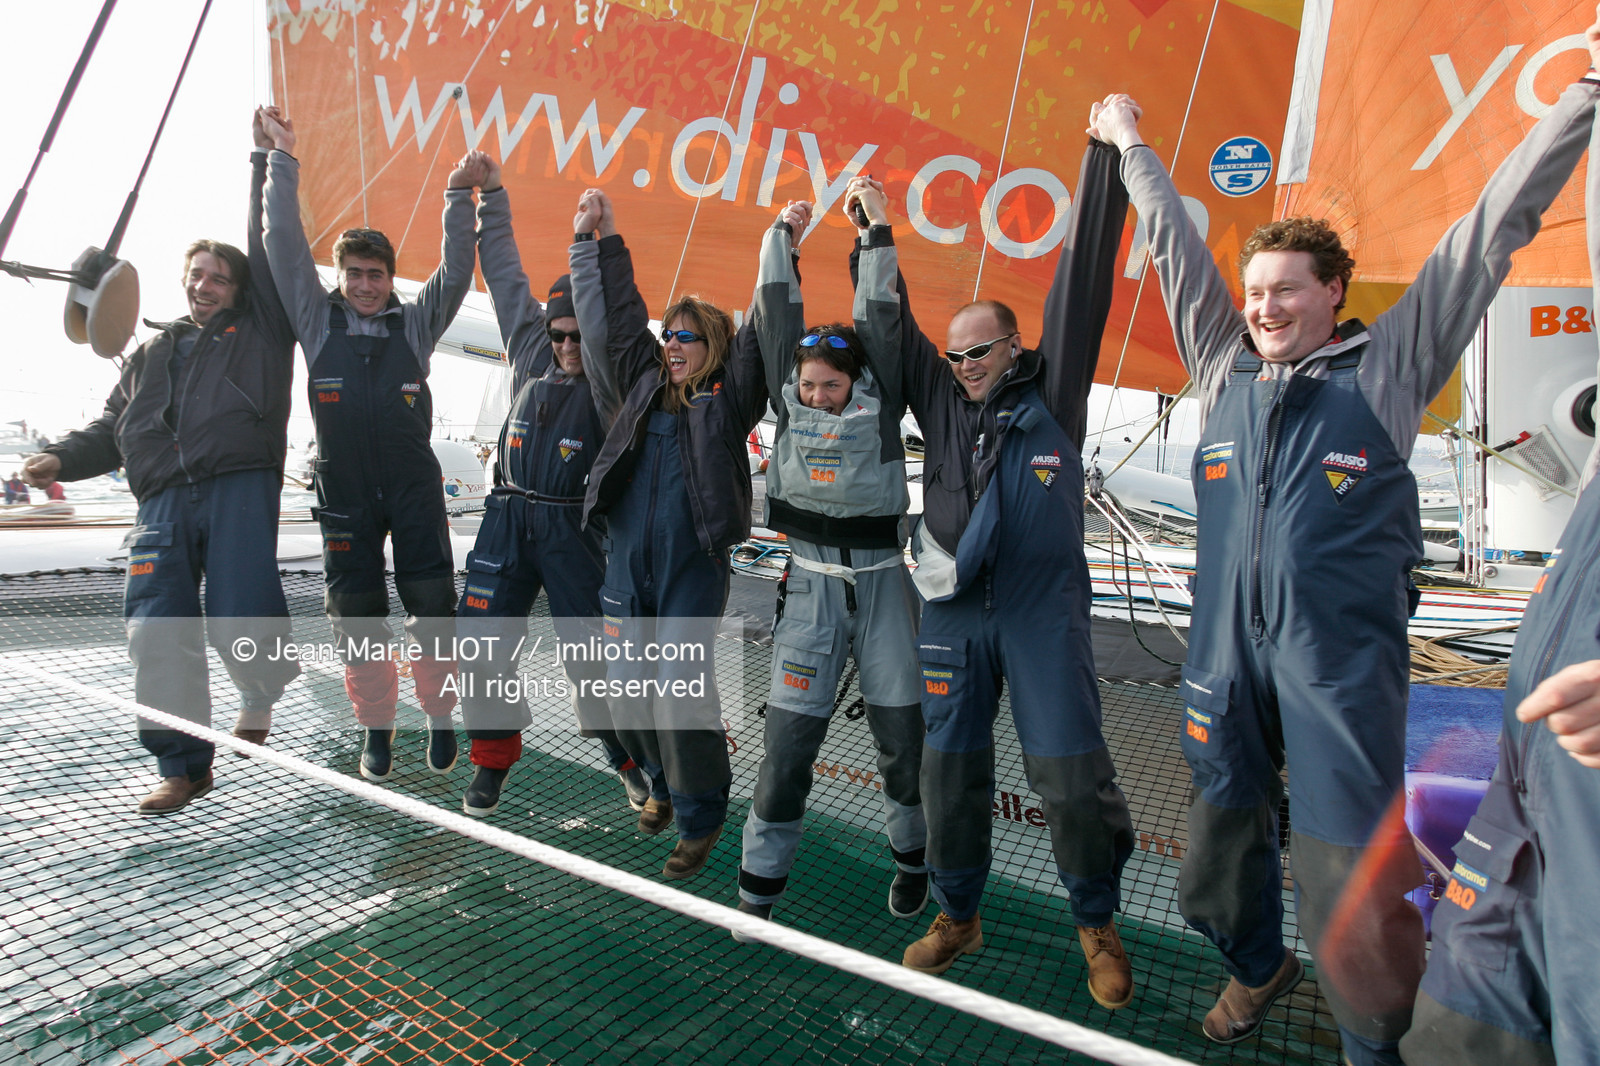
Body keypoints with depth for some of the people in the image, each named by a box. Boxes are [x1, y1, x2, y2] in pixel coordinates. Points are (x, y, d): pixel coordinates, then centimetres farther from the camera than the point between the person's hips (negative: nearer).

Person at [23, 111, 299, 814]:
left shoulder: (259, 330, 16)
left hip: (240, 491, -4)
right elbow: (112, 428, 27)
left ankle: (261, 694, 17)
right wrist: (62, 458, 7)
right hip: (163, 503, 5)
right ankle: (183, 767, 8)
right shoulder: (149, 354, 28)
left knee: (240, 620, -18)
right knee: (158, 636, -4)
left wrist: (267, 162, 13)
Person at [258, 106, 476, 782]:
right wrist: (283, 158, 3)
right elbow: (284, 245, 5)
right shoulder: (317, 320, 8)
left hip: (414, 487, -1)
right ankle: (376, 728, 20)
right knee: (356, 615, 6)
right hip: (345, 492, 1)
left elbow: (456, 272, -1)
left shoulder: (416, 323, 8)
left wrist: (459, 196, -8)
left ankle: (440, 719, 15)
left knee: (433, 607, -2)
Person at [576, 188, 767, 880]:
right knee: (627, 687, 10)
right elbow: (620, 313, 19)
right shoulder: (645, 383, 14)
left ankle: (701, 816, 14)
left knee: (682, 691, -6)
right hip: (627, 565, 5)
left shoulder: (729, 396, 2)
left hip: (694, 570, -5)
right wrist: (598, 235, 21)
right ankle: (662, 784, 36)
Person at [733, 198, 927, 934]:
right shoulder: (790, 404, 0)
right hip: (810, 587, 1)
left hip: (881, 583, 0)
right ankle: (759, 886, 15)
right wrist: (784, 238, 8)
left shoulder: (880, 406, -4)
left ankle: (911, 856, 34)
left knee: (902, 733, 7)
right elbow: (777, 320, 4)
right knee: (788, 737, -1)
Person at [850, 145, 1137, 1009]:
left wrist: (1105, 154, 1)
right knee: (949, 768, 9)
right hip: (953, 611, 3)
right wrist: (876, 233, 19)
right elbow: (890, 322, 18)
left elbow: (1082, 278, 1)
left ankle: (1097, 924, 23)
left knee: (1071, 774, -1)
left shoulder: (1052, 391, 3)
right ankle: (957, 914, 29)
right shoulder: (942, 399, 10)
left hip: (1044, 614, -3)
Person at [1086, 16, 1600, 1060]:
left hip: (1343, 660, -4)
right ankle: (1257, 966, 43)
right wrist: (1133, 147, 26)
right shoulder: (1226, 369, 11)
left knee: (1353, 877, -4)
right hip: (1228, 650, 4)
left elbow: (1495, 227, 3)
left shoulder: (1388, 365, 3)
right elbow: (1176, 247, 17)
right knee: (1222, 829, 16)